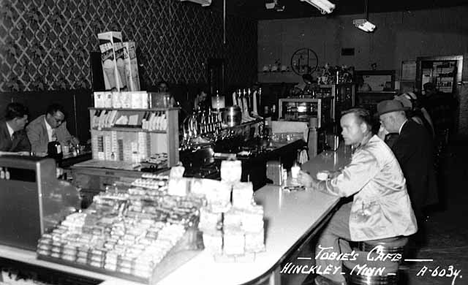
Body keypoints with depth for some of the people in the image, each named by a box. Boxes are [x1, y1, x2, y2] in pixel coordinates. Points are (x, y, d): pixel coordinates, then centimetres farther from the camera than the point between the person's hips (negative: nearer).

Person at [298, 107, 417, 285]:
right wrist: (331, 177, 0)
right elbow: (350, 175, 17)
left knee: (326, 228, -5)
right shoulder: (371, 146, 9)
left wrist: (313, 183, -12)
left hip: (387, 219, -10)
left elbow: (343, 187, -25)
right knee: (332, 215, 12)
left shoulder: (370, 154, -24)